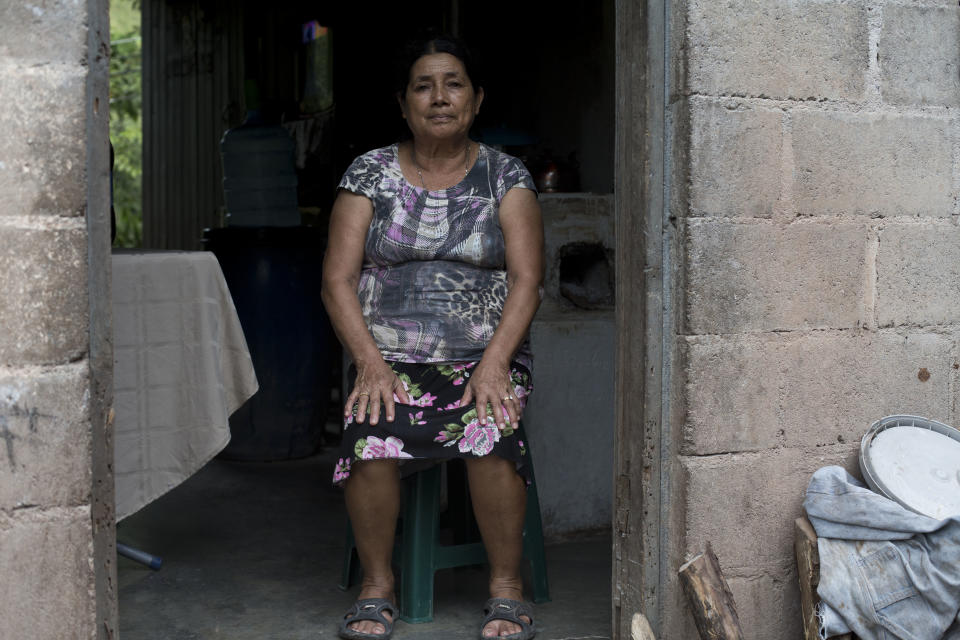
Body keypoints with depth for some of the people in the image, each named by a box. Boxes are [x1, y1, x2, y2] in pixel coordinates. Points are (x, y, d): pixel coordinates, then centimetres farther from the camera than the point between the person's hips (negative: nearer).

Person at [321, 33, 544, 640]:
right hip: (390, 355, 1)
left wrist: (495, 363, -17)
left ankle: (507, 585, -11)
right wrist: (371, 361, -13)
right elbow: (339, 279, 2)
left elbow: (526, 280, -2)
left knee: (492, 437, -32)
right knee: (371, 440, -30)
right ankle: (377, 582, -6)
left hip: (486, 354, 0)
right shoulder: (370, 172, 8)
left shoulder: (505, 175, 7)